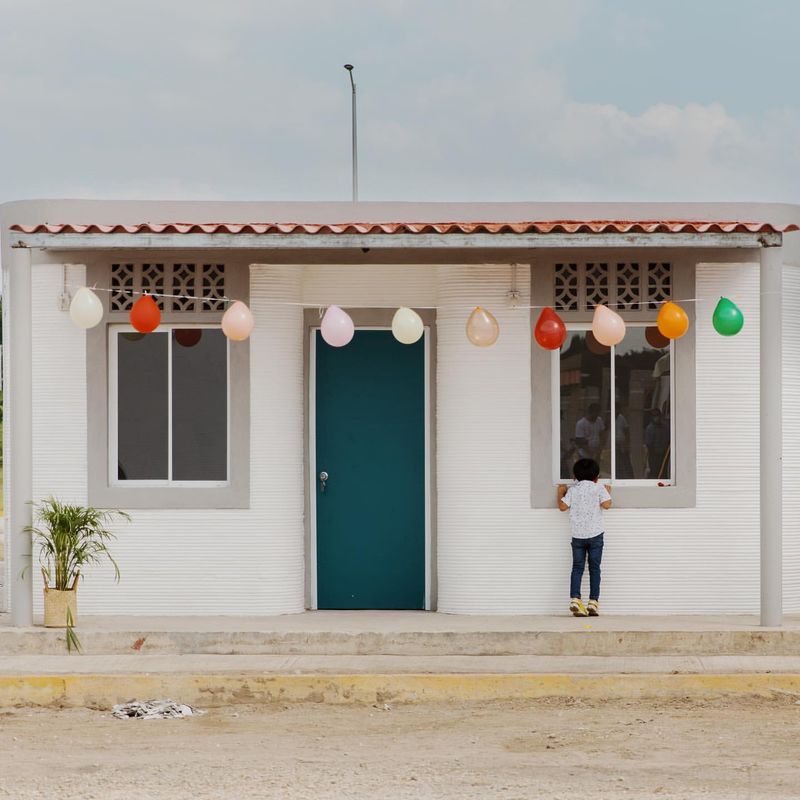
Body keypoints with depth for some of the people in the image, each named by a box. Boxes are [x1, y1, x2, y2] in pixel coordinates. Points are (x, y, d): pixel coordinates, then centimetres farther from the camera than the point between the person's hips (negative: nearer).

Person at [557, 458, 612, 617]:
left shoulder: (572, 490, 5)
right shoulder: (599, 488, -1)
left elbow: (563, 506, 0)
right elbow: (606, 504, -12)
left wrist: (560, 493, 18)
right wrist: (608, 493, 7)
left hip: (577, 535, 2)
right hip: (595, 534, -2)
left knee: (577, 568, 4)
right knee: (594, 568, 4)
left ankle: (575, 599, -12)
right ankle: (593, 602, 0)